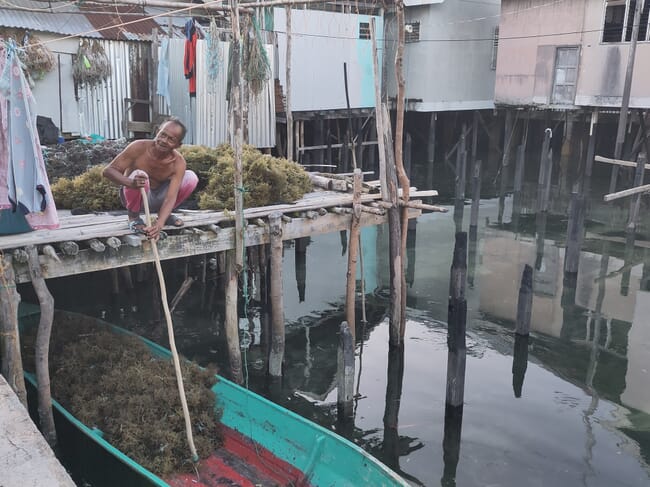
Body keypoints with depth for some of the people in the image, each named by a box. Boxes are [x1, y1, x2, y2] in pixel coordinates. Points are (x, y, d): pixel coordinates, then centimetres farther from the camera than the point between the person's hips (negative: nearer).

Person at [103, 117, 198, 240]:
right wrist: (130, 183, -49)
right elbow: (108, 171, -26)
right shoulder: (139, 147, -26)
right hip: (135, 197, -2)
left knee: (191, 177, -16)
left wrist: (159, 224, -49)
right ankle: (133, 217, -7)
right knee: (139, 175, -35)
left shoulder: (179, 163, -22)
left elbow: (170, 198, -30)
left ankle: (165, 214, 7)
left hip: (156, 198, 2)